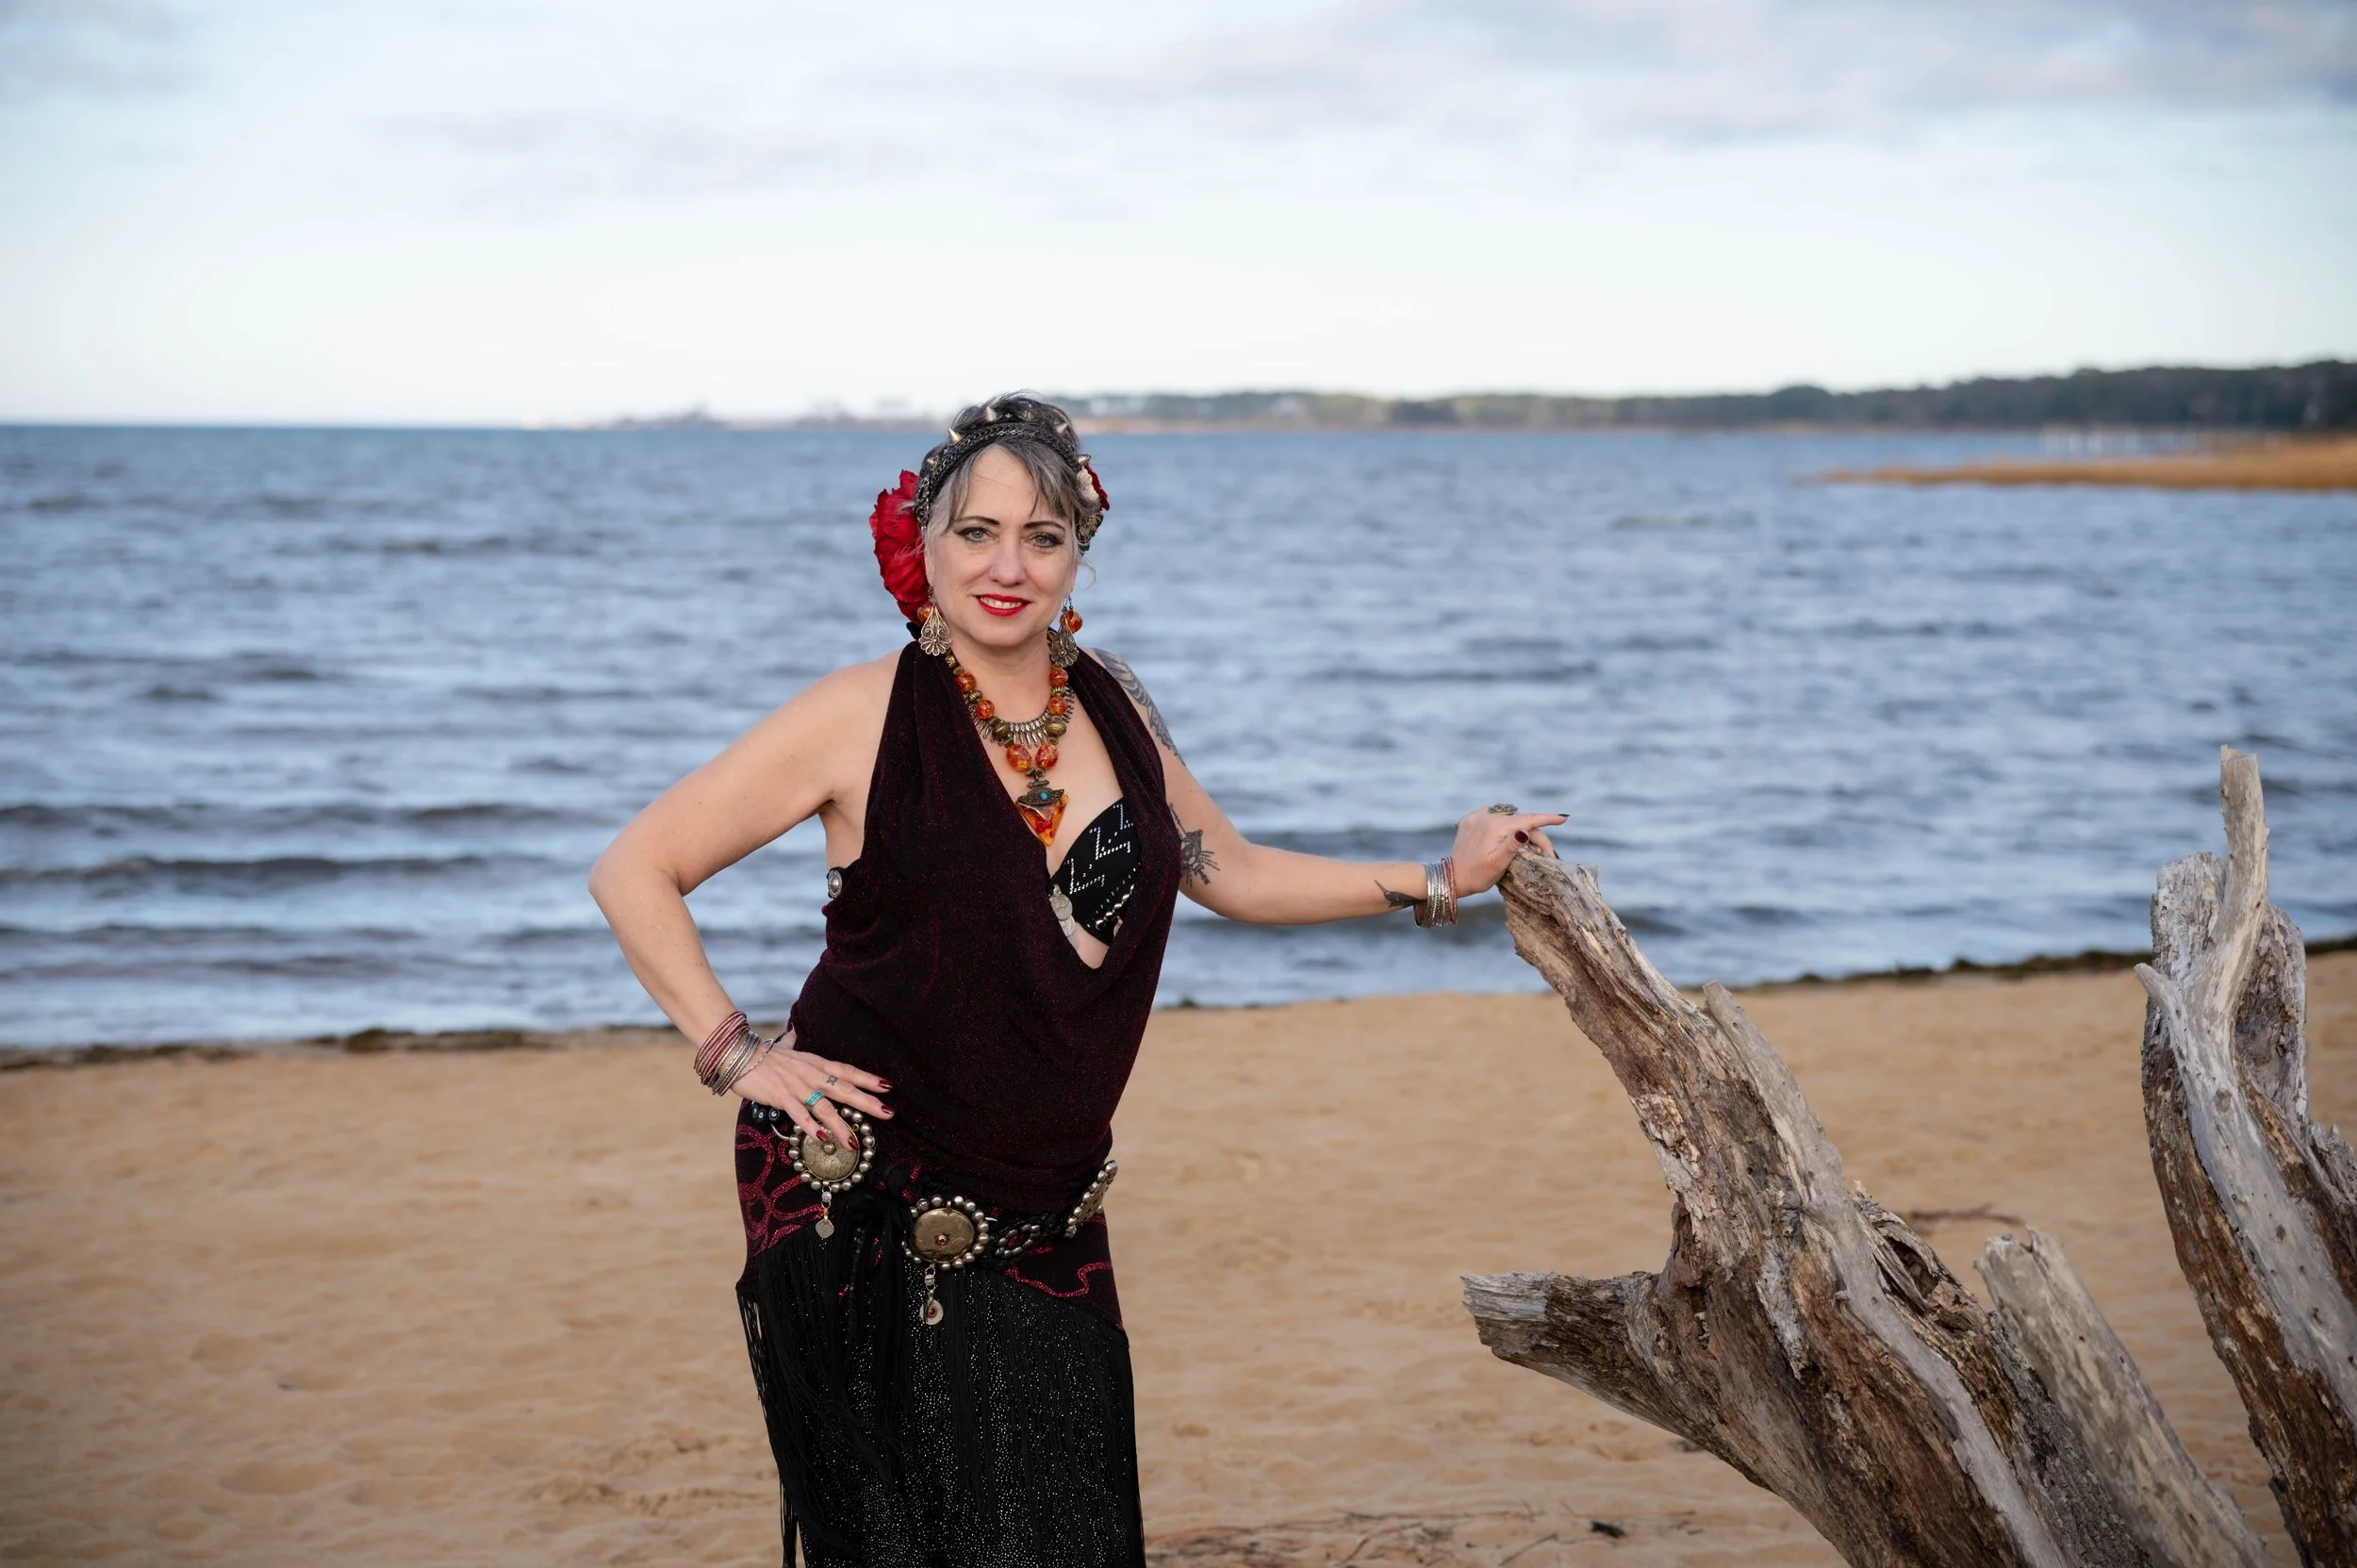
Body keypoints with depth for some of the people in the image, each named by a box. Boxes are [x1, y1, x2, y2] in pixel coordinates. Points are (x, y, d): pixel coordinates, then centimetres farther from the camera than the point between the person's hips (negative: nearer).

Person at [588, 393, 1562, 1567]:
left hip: (1040, 1217, 4)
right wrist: (734, 1056, -9)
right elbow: (635, 873, -4)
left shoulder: (1111, 704, 7)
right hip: (865, 1202, -4)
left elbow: (1231, 873, 20)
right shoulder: (863, 717, -8)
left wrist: (1441, 881, 17)